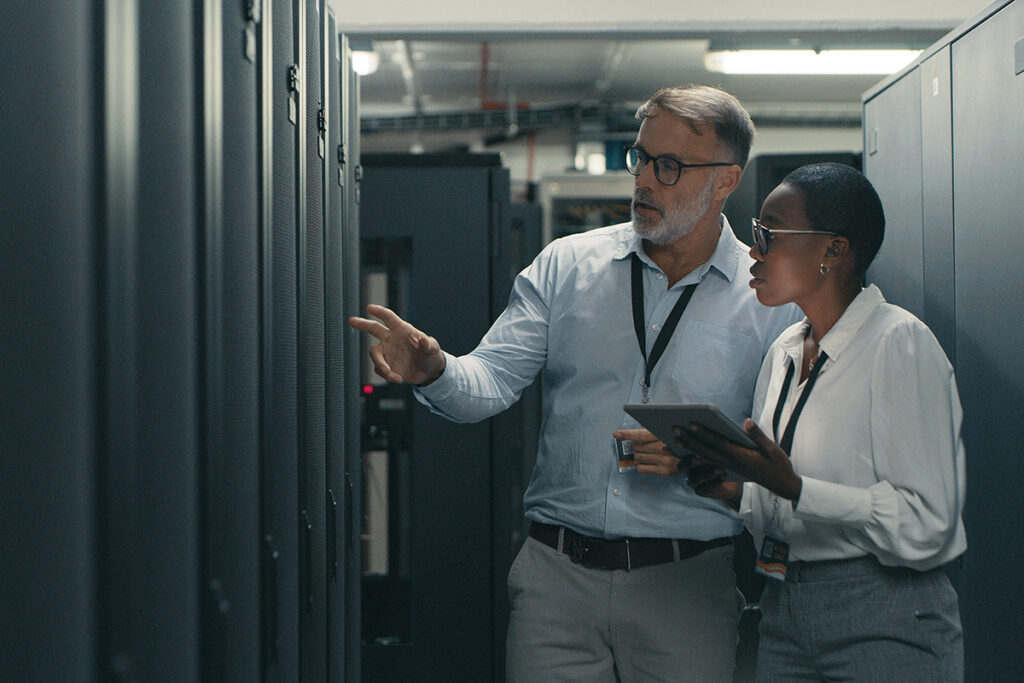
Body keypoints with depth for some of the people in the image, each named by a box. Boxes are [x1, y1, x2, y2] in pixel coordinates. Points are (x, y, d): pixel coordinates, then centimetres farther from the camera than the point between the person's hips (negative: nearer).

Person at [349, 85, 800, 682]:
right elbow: (492, 381, -1)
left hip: (686, 587, -1)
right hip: (556, 573, 2)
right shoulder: (566, 265, 6)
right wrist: (434, 371, -22)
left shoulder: (770, 298, 0)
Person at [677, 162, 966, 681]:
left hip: (884, 627, -7)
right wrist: (732, 492, -3)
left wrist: (789, 486, -24)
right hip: (785, 614, 7)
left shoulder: (901, 344, -11)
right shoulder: (784, 352, 12)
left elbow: (925, 525, -19)